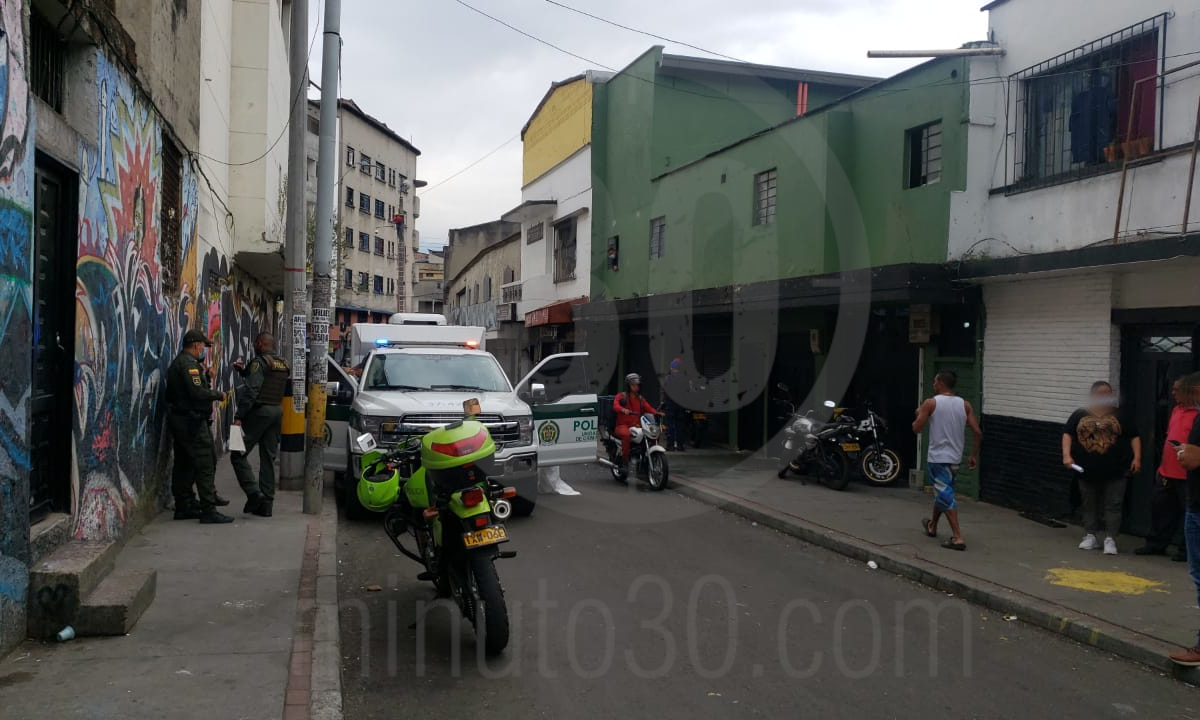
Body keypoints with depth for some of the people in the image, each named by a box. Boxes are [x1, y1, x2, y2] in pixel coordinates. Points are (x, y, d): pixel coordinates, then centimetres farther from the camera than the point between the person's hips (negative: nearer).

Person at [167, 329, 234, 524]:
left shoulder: (177, 363, 19)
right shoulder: (188, 364, -14)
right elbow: (197, 393, -23)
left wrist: (206, 377, 9)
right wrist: (219, 395, -10)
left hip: (179, 420, 11)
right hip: (192, 421, -11)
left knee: (185, 464, 14)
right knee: (205, 465, -10)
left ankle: (183, 507, 19)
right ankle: (209, 511, -11)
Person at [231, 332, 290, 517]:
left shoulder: (260, 362, -9)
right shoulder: (284, 365, 15)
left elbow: (251, 390, -18)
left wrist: (239, 416, -18)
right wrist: (244, 371, 26)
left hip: (259, 411, -8)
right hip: (277, 412, 8)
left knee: (238, 455, 0)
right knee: (268, 459, 9)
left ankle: (254, 493, -11)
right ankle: (266, 503, 10)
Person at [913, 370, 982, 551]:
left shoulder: (930, 403, -9)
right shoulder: (965, 405, 3)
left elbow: (916, 429, -8)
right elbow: (978, 432, -2)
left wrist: (919, 415, 12)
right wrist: (974, 455, 8)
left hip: (937, 457, -6)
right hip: (955, 458, 6)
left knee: (945, 496, -4)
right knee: (941, 492, 23)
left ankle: (958, 538, -14)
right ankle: (932, 526, 41)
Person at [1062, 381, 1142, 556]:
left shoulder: (1120, 416, 6)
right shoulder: (1079, 415, 8)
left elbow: (1134, 437, 6)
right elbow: (1067, 434, 5)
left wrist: (1137, 458, -7)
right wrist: (1067, 455, -8)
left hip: (1115, 471, -1)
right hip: (1086, 471, 2)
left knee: (1112, 506, -2)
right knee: (1089, 505, 9)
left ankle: (1110, 539, 2)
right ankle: (1090, 537, 18)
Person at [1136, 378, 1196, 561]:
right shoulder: (1177, 409, 13)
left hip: (1187, 476, -9)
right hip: (1167, 472, 9)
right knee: (1161, 508, 14)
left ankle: (1187, 550, 13)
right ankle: (1156, 544, 25)